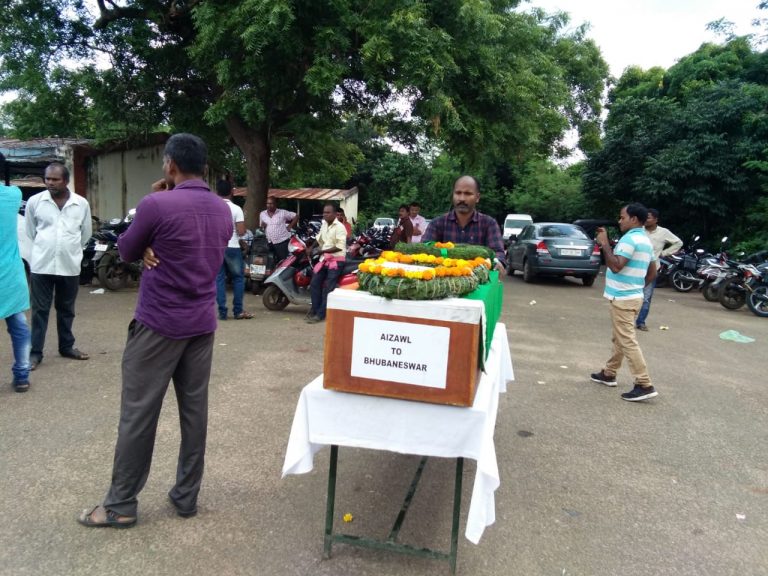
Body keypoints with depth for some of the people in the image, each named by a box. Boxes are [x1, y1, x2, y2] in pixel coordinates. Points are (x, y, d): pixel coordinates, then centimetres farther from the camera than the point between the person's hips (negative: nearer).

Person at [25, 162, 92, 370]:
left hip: (69, 266, 1)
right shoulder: (34, 201, -2)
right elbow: (30, 232, 10)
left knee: (66, 310, 14)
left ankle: (67, 346, 26)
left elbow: (86, 233, 11)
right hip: (41, 265, -1)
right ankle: (35, 352, 10)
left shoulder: (81, 204, 0)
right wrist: (44, 250, 14)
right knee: (40, 310, 3)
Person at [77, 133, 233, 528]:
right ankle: (186, 496, 21)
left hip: (158, 324, -6)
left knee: (138, 413, 4)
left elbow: (125, 252, 0)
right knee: (194, 410, 10)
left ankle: (121, 505, 15)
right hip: (202, 324, 6)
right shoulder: (224, 211, 6)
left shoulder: (156, 205, -16)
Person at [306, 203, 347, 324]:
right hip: (324, 259, 8)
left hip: (336, 260, -8)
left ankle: (320, 314, -7)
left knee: (328, 288, -9)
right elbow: (319, 239, 28)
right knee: (315, 283, 5)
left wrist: (323, 251, -20)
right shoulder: (324, 224, 12)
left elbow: (340, 246, -21)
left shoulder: (339, 227, -13)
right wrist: (312, 248, 14)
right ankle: (314, 309, 14)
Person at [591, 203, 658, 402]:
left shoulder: (630, 238, -17)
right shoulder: (646, 240, 14)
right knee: (619, 339, 18)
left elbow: (616, 266, -26)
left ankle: (645, 385, -9)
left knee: (627, 341, -8)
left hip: (623, 298, -10)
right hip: (632, 296, 10)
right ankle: (609, 374, 30)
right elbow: (652, 273, 19)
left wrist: (604, 244, -19)